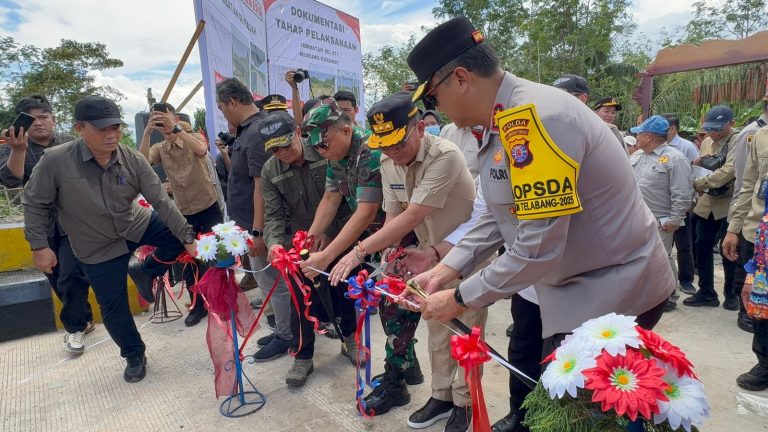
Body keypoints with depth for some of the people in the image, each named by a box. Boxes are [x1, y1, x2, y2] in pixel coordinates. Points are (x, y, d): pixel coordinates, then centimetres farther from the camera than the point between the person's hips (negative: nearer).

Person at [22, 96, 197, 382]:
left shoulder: (133, 160, -17)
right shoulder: (55, 161, -22)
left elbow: (162, 201, -18)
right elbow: (34, 204, -9)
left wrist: (187, 238, -21)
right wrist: (40, 246, -10)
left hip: (137, 225, 2)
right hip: (98, 247, -2)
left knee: (178, 235, -16)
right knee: (113, 307, 5)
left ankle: (147, 272, 9)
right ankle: (134, 356, 29)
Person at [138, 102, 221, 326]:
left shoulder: (194, 137, -5)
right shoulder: (159, 148, 3)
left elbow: (201, 150, -30)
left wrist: (175, 129, -43)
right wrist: (147, 132, -31)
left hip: (209, 207, -3)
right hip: (184, 213, 4)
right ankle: (198, 304, 22)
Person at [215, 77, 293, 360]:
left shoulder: (256, 133, -21)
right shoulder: (248, 129, 10)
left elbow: (261, 186, -25)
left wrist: (258, 231, -24)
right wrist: (228, 152, 8)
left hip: (257, 224, -10)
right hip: (250, 222, 10)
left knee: (273, 281, 3)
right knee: (267, 279, 20)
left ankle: (285, 337, 19)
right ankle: (280, 328, 35)